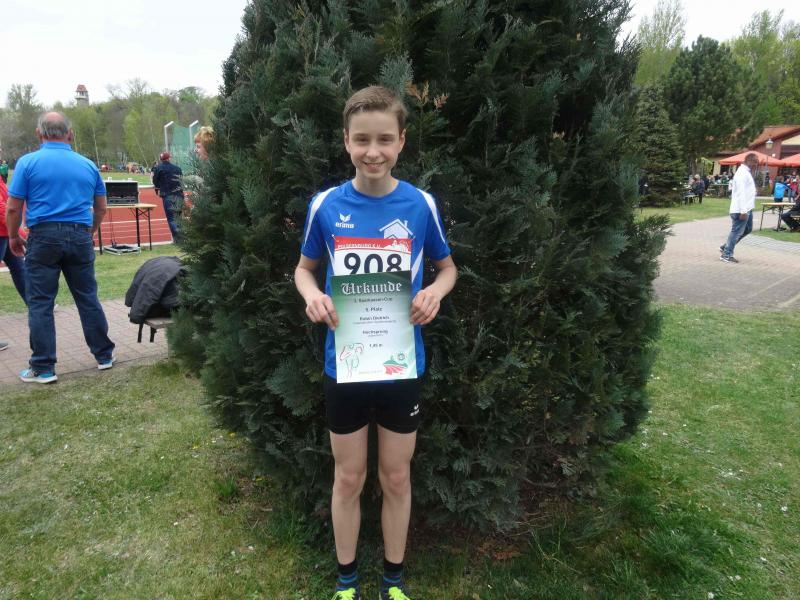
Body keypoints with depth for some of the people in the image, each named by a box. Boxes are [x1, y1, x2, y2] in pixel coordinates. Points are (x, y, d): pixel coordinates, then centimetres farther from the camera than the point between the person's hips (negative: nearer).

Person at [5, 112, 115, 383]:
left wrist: (13, 237, 11)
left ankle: (43, 368, 9)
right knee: (88, 298, 12)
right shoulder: (88, 165, 7)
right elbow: (101, 209, 13)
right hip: (80, 237, 3)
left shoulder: (28, 162, -2)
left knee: (40, 304, 4)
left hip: (44, 237, -3)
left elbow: (13, 208, -4)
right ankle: (104, 355, 20)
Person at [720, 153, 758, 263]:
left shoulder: (747, 172, 17)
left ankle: (725, 247, 23)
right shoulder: (742, 173, -15)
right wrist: (743, 211, -25)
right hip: (741, 209, -10)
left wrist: (746, 210, 21)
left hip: (747, 208, 10)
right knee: (736, 232, -4)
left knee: (747, 229, 18)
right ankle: (726, 255, 4)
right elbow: (741, 193, -22)